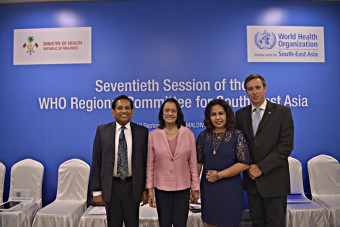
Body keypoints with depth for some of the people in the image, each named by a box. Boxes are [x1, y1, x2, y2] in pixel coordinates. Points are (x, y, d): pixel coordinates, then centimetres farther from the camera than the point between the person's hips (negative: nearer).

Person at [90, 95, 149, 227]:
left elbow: (145, 161, 0)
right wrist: (96, 190, -3)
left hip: (133, 186, 0)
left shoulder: (142, 132, -3)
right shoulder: (102, 131, -3)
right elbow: (96, 162, -1)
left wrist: (146, 189, 1)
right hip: (111, 186, 0)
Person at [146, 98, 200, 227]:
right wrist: (150, 189, -2)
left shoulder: (188, 134, -5)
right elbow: (150, 164, -1)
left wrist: (195, 188, 1)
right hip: (161, 188, 0)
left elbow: (193, 163, -1)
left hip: (183, 188, 0)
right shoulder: (153, 135, -5)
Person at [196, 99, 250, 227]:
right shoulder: (203, 136, 2)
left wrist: (219, 175, -13)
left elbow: (244, 164, -11)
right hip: (208, 188, 2)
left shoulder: (237, 135, -6)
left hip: (230, 188, -2)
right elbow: (198, 162, 4)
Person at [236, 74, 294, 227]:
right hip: (251, 178, 4)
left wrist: (261, 167, -14)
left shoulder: (282, 112, -5)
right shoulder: (241, 114, 6)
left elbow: (286, 145, -11)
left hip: (274, 179, -3)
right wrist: (249, 166, -7)